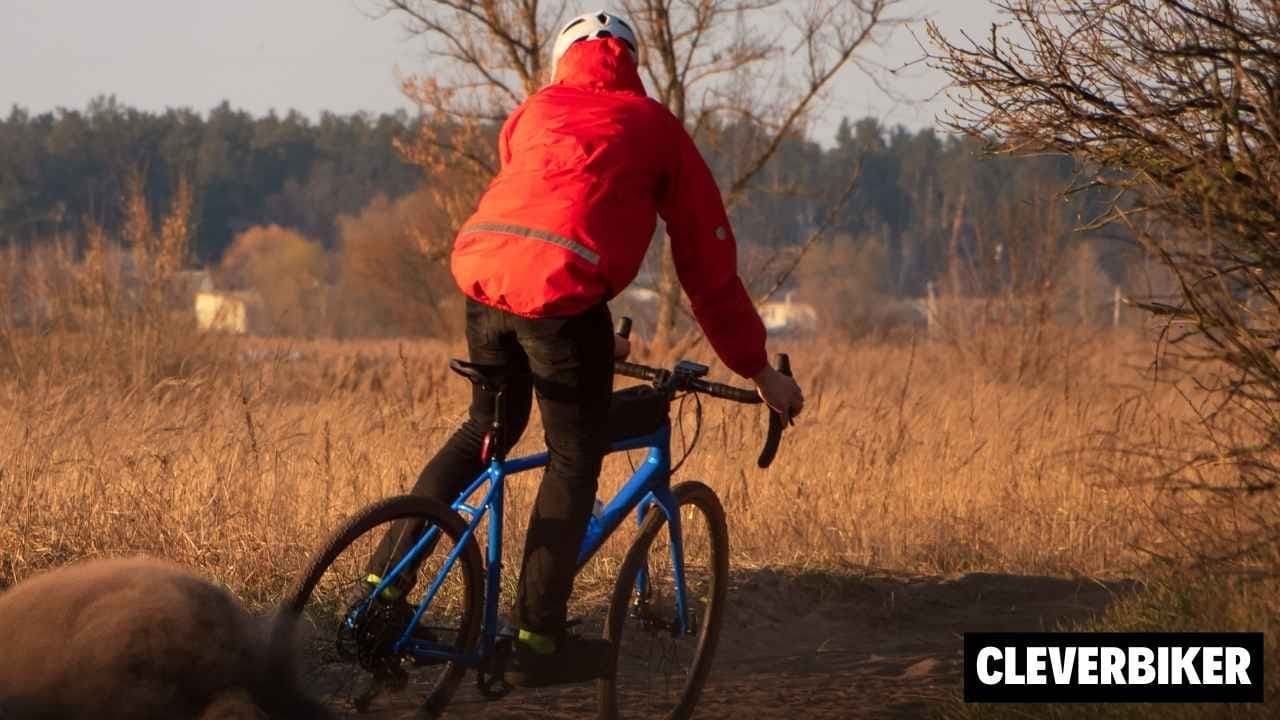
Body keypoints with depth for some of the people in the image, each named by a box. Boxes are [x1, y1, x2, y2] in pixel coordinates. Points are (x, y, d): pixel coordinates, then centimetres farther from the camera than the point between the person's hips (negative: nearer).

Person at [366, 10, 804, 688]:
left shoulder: (533, 112, 28)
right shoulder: (655, 126, 18)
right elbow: (708, 264, 18)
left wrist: (596, 336, 47)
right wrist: (760, 371, 25)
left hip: (482, 273, 5)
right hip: (563, 289, -5)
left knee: (486, 430, 26)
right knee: (575, 458, 10)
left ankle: (383, 581, 22)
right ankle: (537, 639, 10)